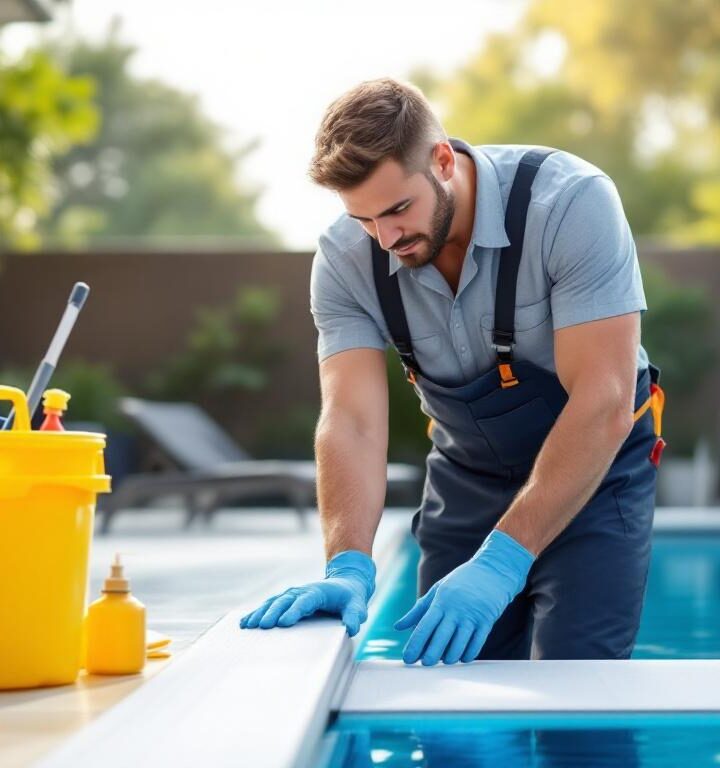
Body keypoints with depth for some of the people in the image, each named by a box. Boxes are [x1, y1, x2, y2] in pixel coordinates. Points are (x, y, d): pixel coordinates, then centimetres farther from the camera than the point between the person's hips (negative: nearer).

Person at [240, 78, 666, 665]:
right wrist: (349, 566, -38)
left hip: (594, 469, -3)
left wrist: (501, 561, -37)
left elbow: (602, 403, -32)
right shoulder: (345, 259, -16)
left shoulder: (571, 202, -28)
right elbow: (352, 421, -21)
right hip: (466, 478, 4)